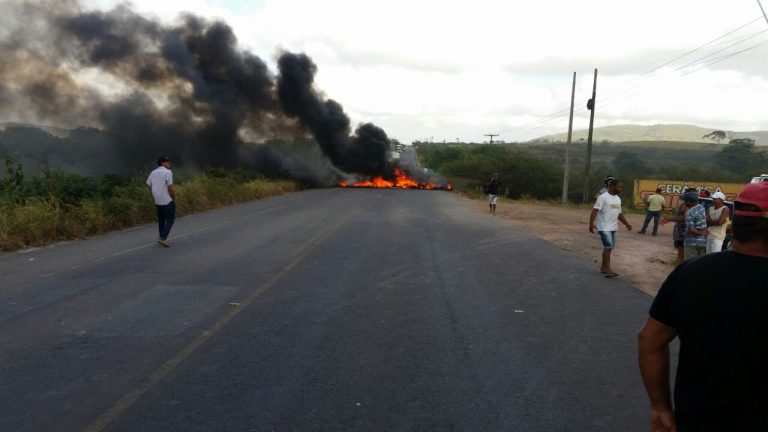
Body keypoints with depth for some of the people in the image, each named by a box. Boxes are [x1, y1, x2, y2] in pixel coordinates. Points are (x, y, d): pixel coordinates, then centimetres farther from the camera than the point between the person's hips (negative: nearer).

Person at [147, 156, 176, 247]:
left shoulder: (153, 173, 10)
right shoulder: (168, 172, -13)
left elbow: (148, 185, 12)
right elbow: (170, 187, -18)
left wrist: (155, 195, 19)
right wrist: (174, 197, -4)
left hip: (157, 201, 7)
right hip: (167, 201, -7)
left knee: (161, 220, 15)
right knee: (170, 220, 0)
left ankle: (162, 238, 20)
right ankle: (163, 238, -10)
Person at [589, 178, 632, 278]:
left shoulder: (618, 199, 14)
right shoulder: (603, 197, -12)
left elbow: (619, 213, 22)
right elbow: (595, 210, -20)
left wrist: (626, 224, 16)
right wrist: (591, 223, -30)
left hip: (613, 227, 8)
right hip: (604, 227, -8)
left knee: (609, 247, 10)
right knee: (608, 247, -13)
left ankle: (603, 267, 20)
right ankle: (607, 269, -11)